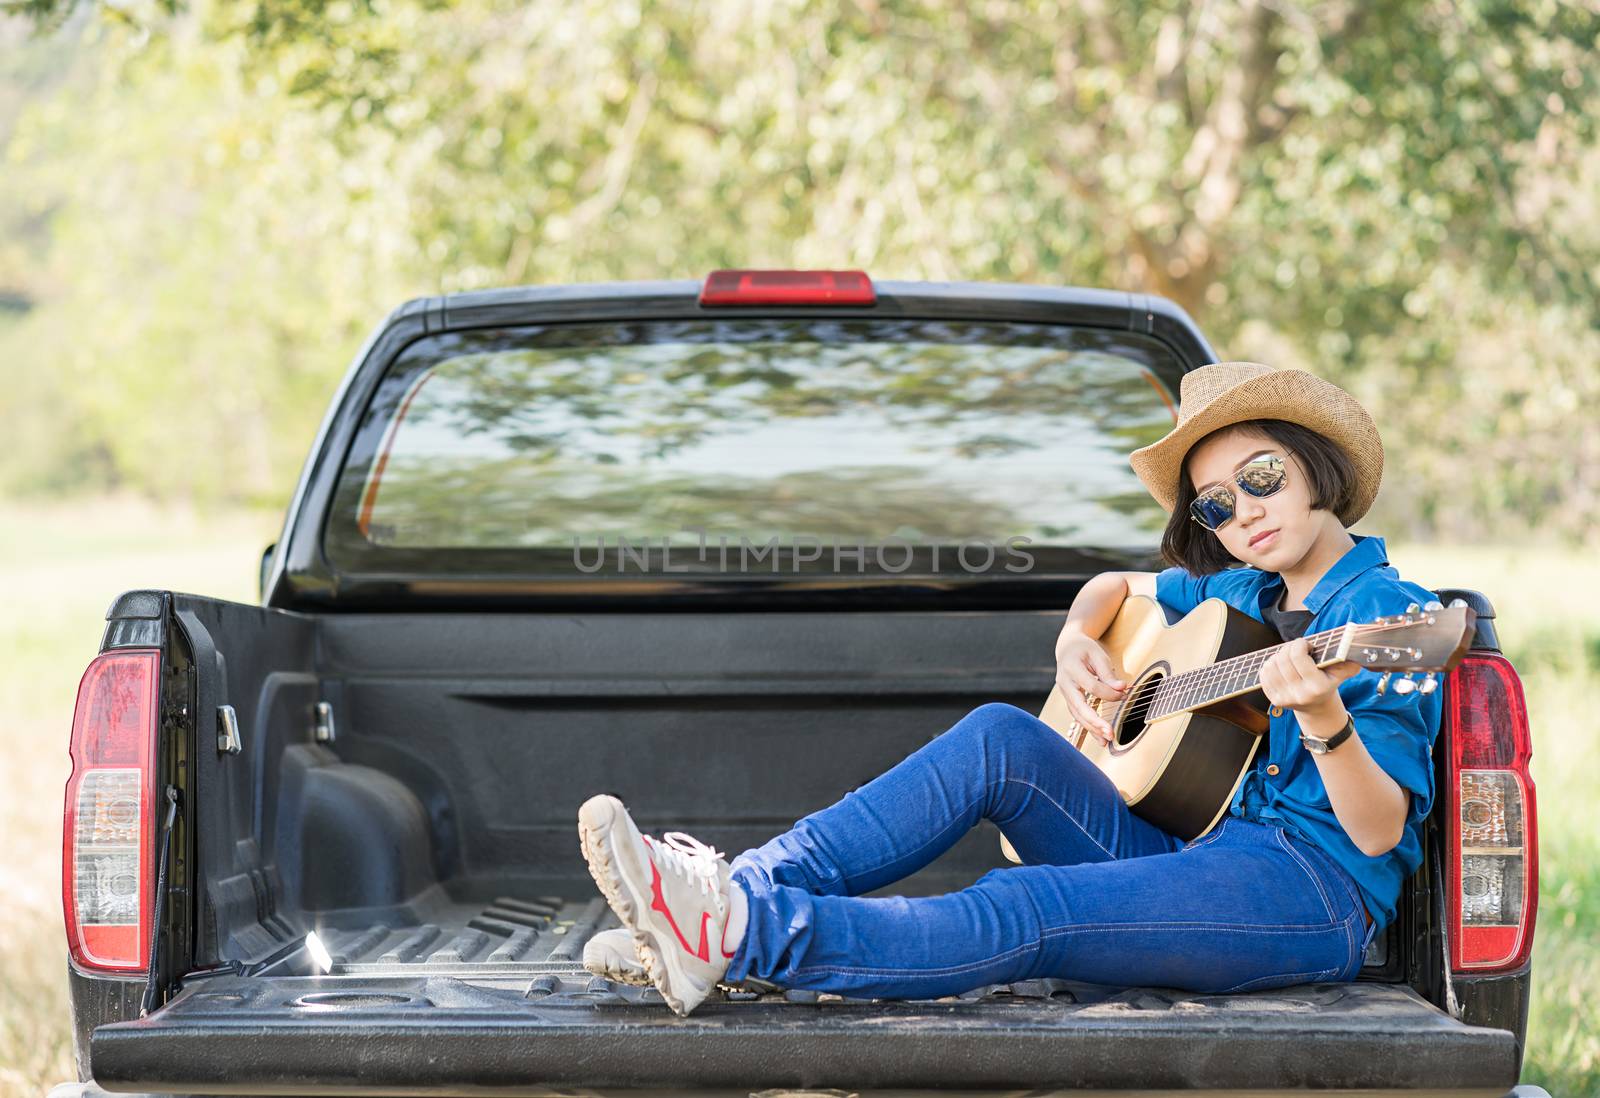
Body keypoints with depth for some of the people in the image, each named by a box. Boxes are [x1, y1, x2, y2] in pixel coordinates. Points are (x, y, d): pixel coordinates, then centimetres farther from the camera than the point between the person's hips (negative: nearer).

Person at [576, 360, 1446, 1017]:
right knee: (1002, 737, -12)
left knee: (1023, 914, -29)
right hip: (1192, 853, 8)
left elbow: (1378, 835, -13)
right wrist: (1076, 641, 14)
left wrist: (1326, 722, -32)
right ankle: (746, 890, -24)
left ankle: (733, 933, -42)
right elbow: (1115, 585, 37)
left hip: (1314, 891, -8)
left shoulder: (1388, 612, -4)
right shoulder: (1239, 592, 19)